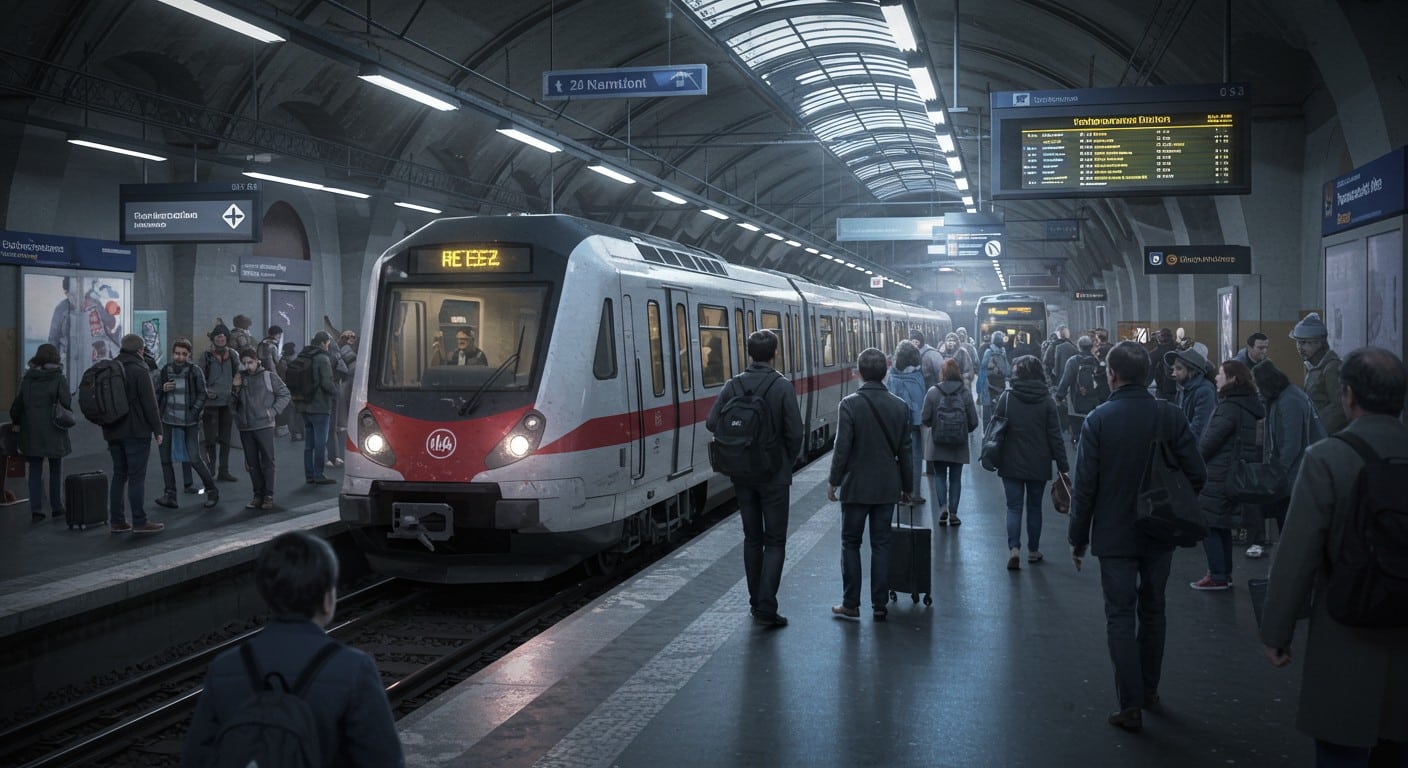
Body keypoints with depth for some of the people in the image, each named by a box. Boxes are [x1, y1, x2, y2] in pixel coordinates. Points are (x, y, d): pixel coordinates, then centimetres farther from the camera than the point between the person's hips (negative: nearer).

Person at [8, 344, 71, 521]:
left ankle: (36, 510, 1)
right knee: (56, 470, 11)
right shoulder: (58, 378, -6)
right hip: (53, 430, -2)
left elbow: (17, 404, 6)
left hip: (31, 431, 3)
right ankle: (57, 507, 16)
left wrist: (16, 422, 20)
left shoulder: (27, 379, 4)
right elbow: (66, 403, -13)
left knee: (35, 470, 6)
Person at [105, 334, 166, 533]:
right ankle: (139, 522, -5)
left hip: (114, 432, 7)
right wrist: (157, 429, -9)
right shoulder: (139, 371, -11)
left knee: (119, 475, 11)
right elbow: (150, 403, -14)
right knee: (137, 477, -6)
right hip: (136, 432, -7)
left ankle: (116, 521, 11)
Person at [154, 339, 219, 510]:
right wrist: (163, 389, -7)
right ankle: (170, 495, 11)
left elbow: (202, 394, -1)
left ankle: (212, 491, 8)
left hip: (189, 422, -4)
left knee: (194, 458, -7)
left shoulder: (195, 371, -3)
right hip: (168, 421, 4)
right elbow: (156, 394, 15)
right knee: (166, 459, 4)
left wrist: (194, 412, -12)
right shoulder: (165, 371, 8)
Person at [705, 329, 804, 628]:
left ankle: (756, 603, 21)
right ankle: (766, 608, -5)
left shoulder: (733, 386, -4)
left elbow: (712, 423, -5)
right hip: (775, 474, -3)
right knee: (775, 542, 3)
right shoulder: (782, 386, -13)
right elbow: (795, 432, -15)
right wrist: (788, 461, 3)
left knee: (752, 539, 15)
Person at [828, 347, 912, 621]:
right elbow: (905, 451, 4)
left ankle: (851, 604, 11)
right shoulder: (900, 406, -1)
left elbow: (842, 447, -14)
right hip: (887, 487, 3)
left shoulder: (849, 404, -14)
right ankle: (879, 605, 12)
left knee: (850, 543, 9)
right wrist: (907, 486, 14)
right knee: (881, 544, 10)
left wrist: (833, 481, -2)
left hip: (856, 486, -3)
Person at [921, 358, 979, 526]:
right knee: (955, 478, 12)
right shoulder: (965, 393, -8)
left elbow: (925, 418, -8)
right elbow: (973, 422, -6)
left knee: (939, 476, 12)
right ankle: (953, 513, 12)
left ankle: (942, 508, -5)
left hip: (938, 443, -1)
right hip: (958, 444, 1)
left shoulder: (933, 392, -10)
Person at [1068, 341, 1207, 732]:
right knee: (1153, 611, 19)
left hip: (1115, 536, -3)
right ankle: (1149, 690, 32)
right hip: (1160, 535, 3)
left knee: (1120, 617, 4)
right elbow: (1196, 475, -6)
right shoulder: (1171, 416, -6)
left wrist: (1078, 538, -2)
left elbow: (1084, 486, -12)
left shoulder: (1098, 420, -14)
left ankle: (1131, 706, 2)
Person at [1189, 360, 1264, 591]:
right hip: (1237, 474, 9)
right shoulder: (1249, 405, 11)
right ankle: (1224, 573, 23)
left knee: (1208, 524, -3)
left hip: (1218, 475, -9)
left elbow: (1210, 440, -18)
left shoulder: (1229, 407, -18)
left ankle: (1217, 576, -1)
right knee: (1222, 524, 17)